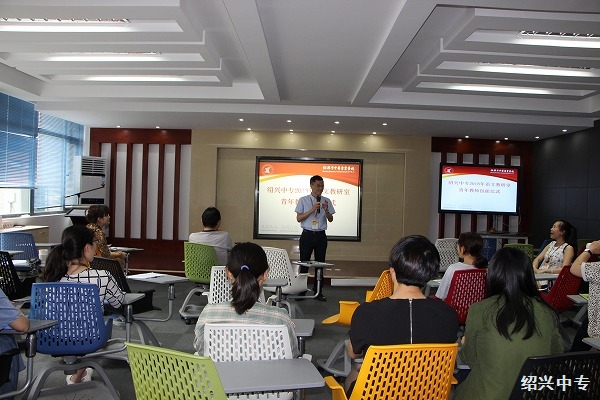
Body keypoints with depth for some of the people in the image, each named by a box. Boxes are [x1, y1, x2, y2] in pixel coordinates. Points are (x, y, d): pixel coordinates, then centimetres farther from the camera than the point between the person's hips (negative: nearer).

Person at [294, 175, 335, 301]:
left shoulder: (326, 201, 5)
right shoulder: (303, 200, -1)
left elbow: (331, 219, 5)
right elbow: (298, 218, -4)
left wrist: (326, 210, -15)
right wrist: (312, 209, -15)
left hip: (321, 235, 2)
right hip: (307, 235, -2)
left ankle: (318, 291, 18)